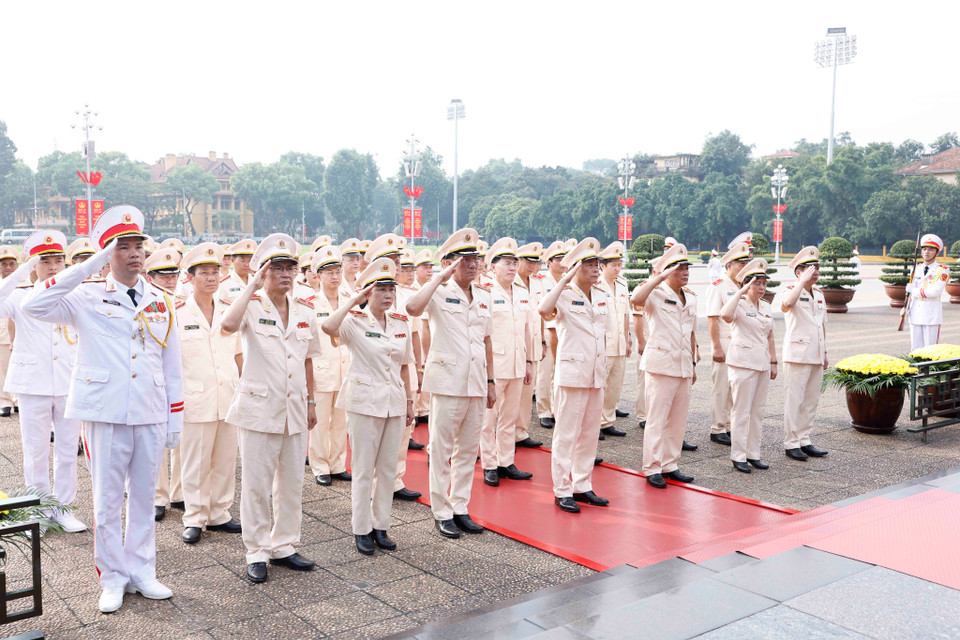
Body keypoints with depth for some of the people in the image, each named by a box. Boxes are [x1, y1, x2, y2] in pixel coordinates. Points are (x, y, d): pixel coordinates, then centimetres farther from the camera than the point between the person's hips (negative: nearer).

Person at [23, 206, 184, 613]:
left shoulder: (161, 302, 9)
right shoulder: (87, 298, -1)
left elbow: (172, 366, 11)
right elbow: (34, 306, -19)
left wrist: (175, 419, 8)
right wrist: (90, 266, -19)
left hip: (150, 415, 3)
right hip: (105, 414, -3)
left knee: (143, 497, 12)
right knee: (107, 500, 6)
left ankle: (141, 572, 25)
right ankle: (112, 579, 21)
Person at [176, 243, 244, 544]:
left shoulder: (229, 311, 9)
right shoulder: (177, 313, -3)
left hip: (228, 399, 4)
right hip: (195, 400, -4)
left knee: (226, 461, 10)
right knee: (195, 464, 4)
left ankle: (219, 514, 24)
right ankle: (194, 518, 17)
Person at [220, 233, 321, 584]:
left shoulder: (305, 314, 9)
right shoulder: (252, 309, -6)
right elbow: (228, 325, -30)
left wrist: (311, 402, 17)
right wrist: (252, 285, -23)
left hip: (294, 410, 5)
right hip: (258, 409, -5)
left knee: (292, 483, 12)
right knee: (256, 484, 3)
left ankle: (284, 546, 26)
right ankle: (256, 553, 17)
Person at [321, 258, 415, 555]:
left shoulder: (401, 323, 8)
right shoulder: (356, 322, -7)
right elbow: (328, 327, -30)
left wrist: (409, 400, 13)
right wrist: (354, 300, -21)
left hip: (394, 403, 5)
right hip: (364, 402, -5)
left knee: (388, 468, 10)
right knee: (364, 470, 3)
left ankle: (381, 525, 23)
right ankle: (362, 530, 16)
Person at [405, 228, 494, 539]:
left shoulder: (483, 297, 12)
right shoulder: (440, 293, -7)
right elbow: (413, 307, -29)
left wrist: (491, 381, 16)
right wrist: (440, 277, -21)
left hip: (476, 383, 6)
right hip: (447, 381, -6)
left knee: (468, 449, 12)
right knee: (441, 450, 3)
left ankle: (460, 508, 24)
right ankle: (442, 513, 15)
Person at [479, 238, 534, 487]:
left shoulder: (523, 294, 11)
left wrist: (529, 362, 15)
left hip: (517, 366, 6)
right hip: (493, 364, -6)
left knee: (509, 417, 13)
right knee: (489, 418, 2)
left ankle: (506, 462, 22)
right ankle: (489, 466, 12)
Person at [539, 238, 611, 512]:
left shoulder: (601, 297, 12)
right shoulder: (565, 295, -9)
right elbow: (544, 309, -32)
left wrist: (603, 369, 16)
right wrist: (565, 280, -25)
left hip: (596, 376, 7)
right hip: (571, 374, -7)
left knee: (590, 434, 13)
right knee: (566, 435, 0)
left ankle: (582, 487, 25)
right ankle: (562, 492, 9)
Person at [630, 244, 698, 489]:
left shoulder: (691, 298, 14)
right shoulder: (656, 294, -6)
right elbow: (636, 299, -29)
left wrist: (693, 363, 20)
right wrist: (659, 277, -24)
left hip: (683, 366, 7)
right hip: (660, 364, -7)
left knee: (679, 419, 11)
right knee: (657, 419, -2)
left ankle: (670, 465, 22)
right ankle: (652, 469, 6)